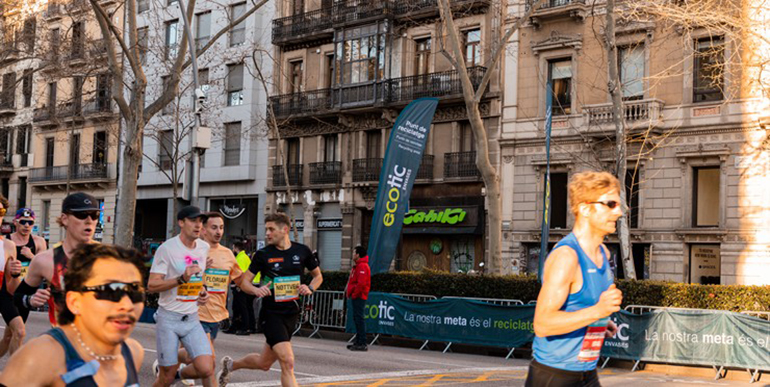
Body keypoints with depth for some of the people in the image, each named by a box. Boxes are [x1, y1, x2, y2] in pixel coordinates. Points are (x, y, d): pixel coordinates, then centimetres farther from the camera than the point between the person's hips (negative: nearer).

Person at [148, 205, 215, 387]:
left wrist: (203, 292, 6)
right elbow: (152, 285, -15)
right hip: (168, 318, -4)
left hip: (192, 319, 5)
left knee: (206, 369, -10)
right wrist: (182, 279, -27)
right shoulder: (167, 248, -10)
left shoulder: (205, 248, 7)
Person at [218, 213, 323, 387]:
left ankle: (231, 364, 43)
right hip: (271, 313, -4)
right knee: (288, 362, -19)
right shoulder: (263, 254, -5)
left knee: (264, 363, 16)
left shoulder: (302, 251, 1)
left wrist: (310, 288, -8)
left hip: (292, 313, 4)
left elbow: (318, 276, 13)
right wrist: (256, 290, -22)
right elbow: (244, 281, -1)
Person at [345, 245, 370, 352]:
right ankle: (358, 342, 19)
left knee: (359, 319, -11)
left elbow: (361, 283, -24)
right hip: (357, 297, 11)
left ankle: (362, 344, -12)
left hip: (359, 297, -11)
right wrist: (349, 292, 18)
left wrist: (354, 294, -17)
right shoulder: (358, 266, 20)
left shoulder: (362, 266, -15)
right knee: (357, 319, 13)